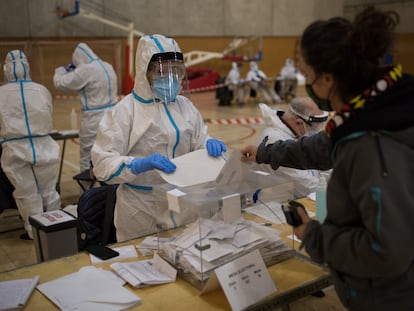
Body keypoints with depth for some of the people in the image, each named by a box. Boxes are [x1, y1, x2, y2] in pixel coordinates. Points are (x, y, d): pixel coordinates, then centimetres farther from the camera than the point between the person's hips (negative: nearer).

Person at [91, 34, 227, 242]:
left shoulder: (185, 106, 3)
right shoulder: (126, 110, -12)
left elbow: (198, 144, 10)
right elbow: (103, 163, -17)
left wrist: (209, 145, -13)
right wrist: (140, 164, -33)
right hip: (141, 211, -4)